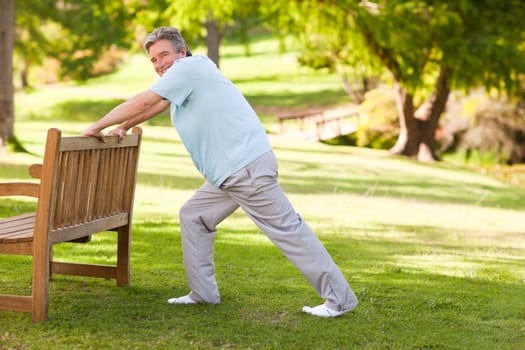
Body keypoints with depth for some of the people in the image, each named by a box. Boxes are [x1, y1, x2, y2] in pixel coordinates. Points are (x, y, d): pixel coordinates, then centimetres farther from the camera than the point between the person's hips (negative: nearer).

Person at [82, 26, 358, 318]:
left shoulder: (188, 67, -8)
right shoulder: (186, 76, 21)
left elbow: (141, 103, -10)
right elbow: (157, 105, 38)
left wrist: (97, 127, -1)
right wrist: (123, 128, 36)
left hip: (248, 166, -10)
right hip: (229, 173, 10)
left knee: (286, 228, -8)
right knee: (193, 217, 14)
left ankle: (339, 298, -5)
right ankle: (203, 293, 16)